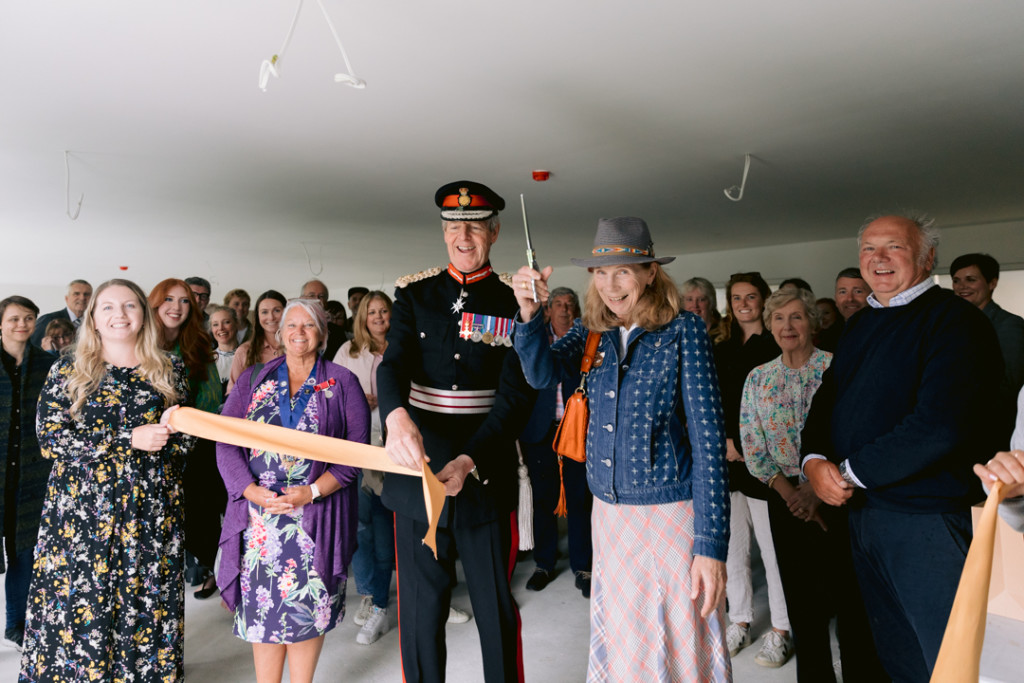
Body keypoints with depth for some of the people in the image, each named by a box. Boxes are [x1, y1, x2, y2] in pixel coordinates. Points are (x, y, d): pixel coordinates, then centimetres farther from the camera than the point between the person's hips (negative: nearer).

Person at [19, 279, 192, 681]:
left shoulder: (169, 370, 8)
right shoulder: (67, 370, 4)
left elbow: (184, 443, 10)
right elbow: (50, 438, -7)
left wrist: (171, 427, -13)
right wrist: (130, 438, -16)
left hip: (151, 509, 1)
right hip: (81, 511, -1)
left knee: (146, 605, 6)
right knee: (79, 606, 3)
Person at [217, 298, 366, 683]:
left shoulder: (342, 383, 3)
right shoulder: (252, 379, 11)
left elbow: (357, 448, -4)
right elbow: (226, 441, 3)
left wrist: (312, 492, -15)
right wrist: (251, 490, -12)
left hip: (316, 516, -2)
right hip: (258, 513, 2)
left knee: (306, 606, 3)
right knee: (262, 604, 6)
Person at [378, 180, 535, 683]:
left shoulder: (513, 302, -1)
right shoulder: (413, 293, 6)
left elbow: (516, 394, -8)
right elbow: (393, 364, -8)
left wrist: (470, 462, -22)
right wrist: (396, 417, -31)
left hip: (487, 476, -1)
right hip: (416, 469, 2)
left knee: (496, 607, 11)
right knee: (420, 608, 12)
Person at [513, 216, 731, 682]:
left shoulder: (684, 332, -9)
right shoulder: (591, 332, 4)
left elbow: (708, 436, -13)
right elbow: (542, 372, -11)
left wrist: (711, 545, -17)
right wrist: (529, 314, -30)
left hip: (671, 515, -4)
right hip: (608, 513, 4)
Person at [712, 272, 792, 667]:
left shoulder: (776, 347, -2)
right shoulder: (722, 349, 13)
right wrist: (724, 441, -4)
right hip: (727, 457, 5)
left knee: (771, 545, 0)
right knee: (732, 544, 10)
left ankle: (781, 631, 15)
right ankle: (740, 621, 24)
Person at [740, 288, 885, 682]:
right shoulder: (758, 379, 4)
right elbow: (752, 447, 2)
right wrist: (788, 493, -9)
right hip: (788, 498, 3)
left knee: (850, 590, 5)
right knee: (801, 594, 12)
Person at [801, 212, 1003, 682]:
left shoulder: (954, 320, -12)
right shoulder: (859, 326, 13)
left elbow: (941, 425, -23)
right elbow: (825, 402, 13)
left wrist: (852, 472, -16)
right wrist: (814, 461, -7)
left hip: (928, 515, -7)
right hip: (860, 511, 7)